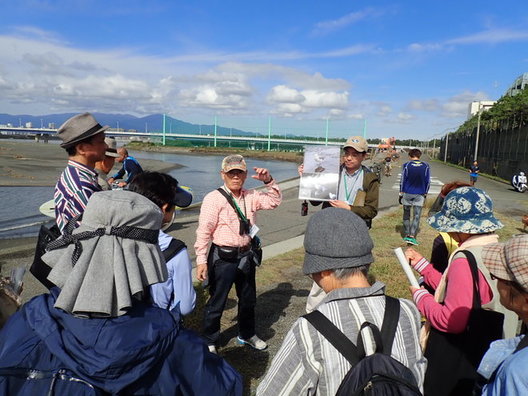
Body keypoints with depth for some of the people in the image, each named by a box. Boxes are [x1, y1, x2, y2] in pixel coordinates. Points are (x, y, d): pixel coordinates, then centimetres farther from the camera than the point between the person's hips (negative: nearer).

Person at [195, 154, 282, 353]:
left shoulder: (251, 196, 3)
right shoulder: (214, 198, -15)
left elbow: (274, 200, 8)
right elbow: (204, 231, -16)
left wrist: (269, 182, -8)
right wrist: (201, 261, -18)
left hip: (246, 255, 6)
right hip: (223, 257, -6)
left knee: (248, 299, 22)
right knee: (217, 302, 6)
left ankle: (247, 335, 45)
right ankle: (209, 341, 29)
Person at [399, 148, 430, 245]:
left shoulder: (406, 165, -6)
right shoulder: (426, 166, 0)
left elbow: (402, 181, -3)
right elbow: (428, 182, 4)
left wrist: (401, 194, 4)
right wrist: (425, 194, 14)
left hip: (407, 193, 0)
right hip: (420, 195, 0)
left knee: (406, 215, 13)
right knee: (416, 215, -1)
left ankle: (407, 235, 18)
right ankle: (412, 236, -12)